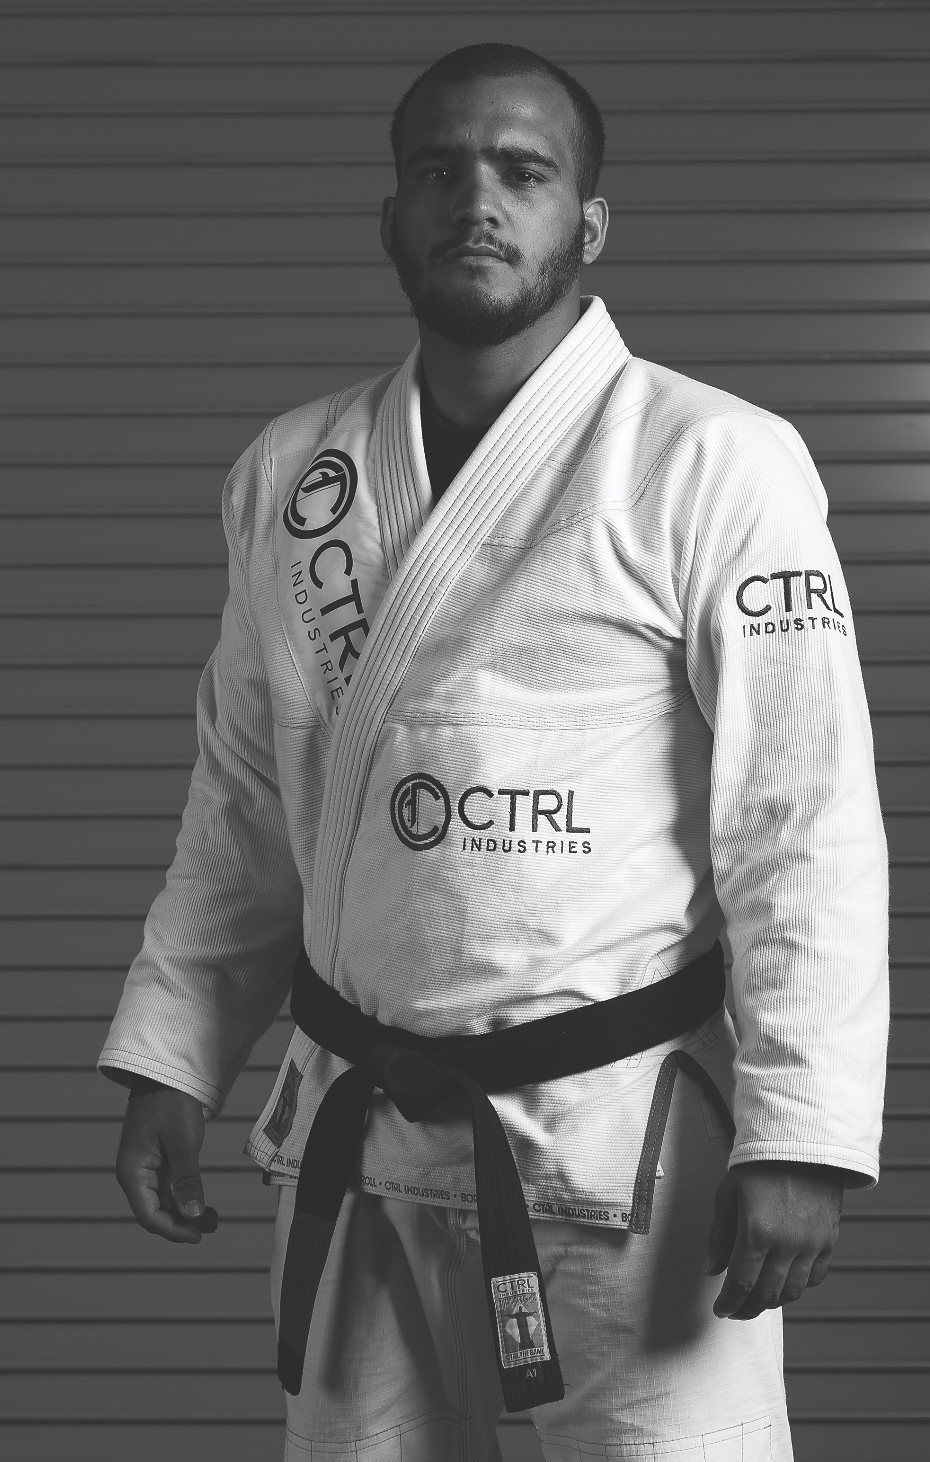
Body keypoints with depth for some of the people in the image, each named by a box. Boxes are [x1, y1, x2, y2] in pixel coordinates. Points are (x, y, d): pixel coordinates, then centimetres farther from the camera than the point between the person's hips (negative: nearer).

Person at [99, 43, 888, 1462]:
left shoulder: (712, 467, -9)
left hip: (625, 1140, -5)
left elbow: (805, 820, -11)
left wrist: (799, 1134, -15)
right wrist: (170, 1062, 10)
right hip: (357, 1134, 5)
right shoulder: (289, 476, 6)